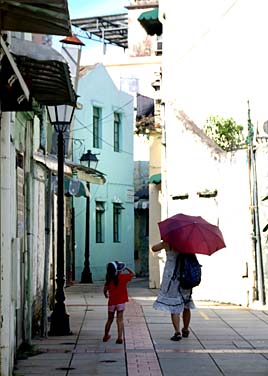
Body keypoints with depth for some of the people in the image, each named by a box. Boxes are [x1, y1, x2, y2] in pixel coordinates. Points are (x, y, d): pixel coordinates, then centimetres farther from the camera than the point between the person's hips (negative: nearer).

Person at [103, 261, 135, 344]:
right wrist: (126, 268, 9)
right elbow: (132, 273, 1)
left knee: (110, 319, 17)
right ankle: (120, 337, -7)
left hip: (111, 302, 2)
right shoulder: (122, 277, -11)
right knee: (120, 319, 1)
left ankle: (106, 336, 28)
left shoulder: (109, 280, -5)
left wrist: (106, 295, 21)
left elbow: (105, 290, 0)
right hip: (120, 301, -2)